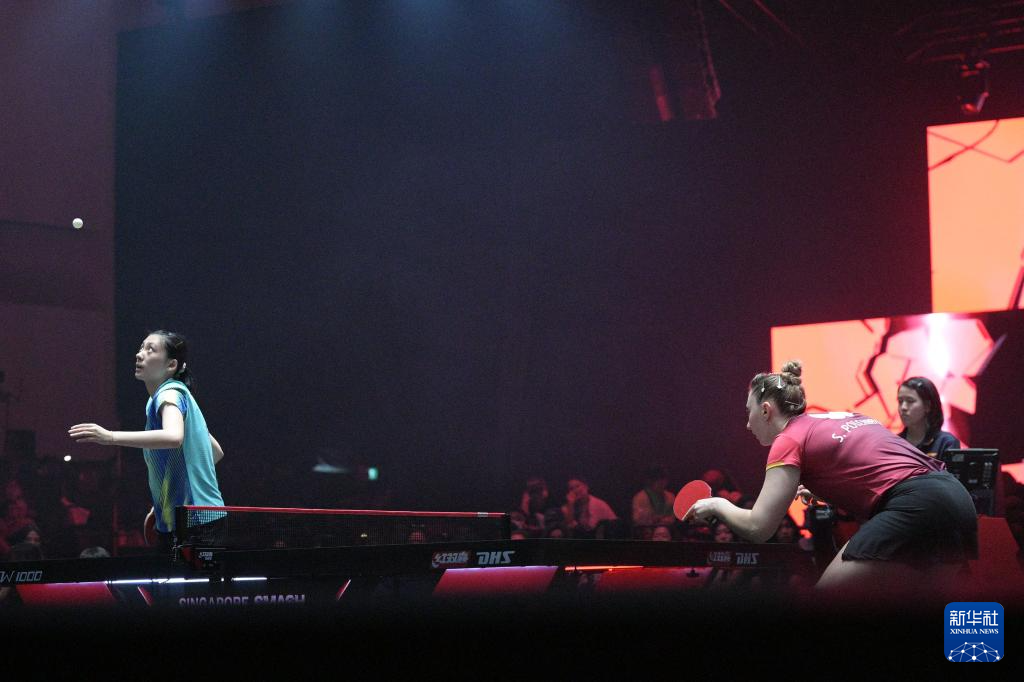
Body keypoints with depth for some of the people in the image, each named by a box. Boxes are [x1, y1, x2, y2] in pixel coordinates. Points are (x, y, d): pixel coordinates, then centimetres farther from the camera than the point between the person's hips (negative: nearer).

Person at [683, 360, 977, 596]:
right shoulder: (840, 418, 25)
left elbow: (758, 527, -3)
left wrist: (718, 505, 16)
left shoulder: (790, 439, 3)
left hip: (915, 509, -8)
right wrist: (818, 490, 36)